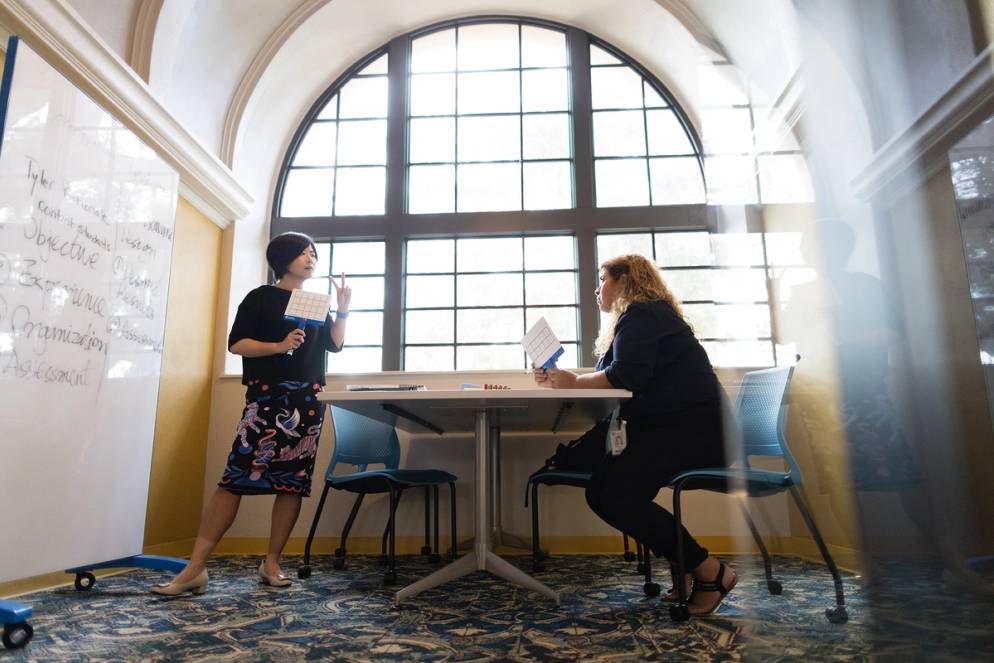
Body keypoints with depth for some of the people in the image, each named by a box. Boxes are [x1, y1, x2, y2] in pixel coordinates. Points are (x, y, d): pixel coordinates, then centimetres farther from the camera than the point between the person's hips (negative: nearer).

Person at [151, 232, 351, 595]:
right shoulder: (261, 297, 4)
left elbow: (334, 344, 14)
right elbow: (236, 343, -4)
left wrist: (343, 310, 2)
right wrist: (280, 346, -16)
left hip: (307, 401, 4)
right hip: (267, 398, -4)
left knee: (294, 483, 1)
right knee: (235, 479, -9)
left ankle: (271, 563, 12)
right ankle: (195, 568, -4)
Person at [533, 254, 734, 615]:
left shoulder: (640, 315, -8)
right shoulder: (645, 315, 25)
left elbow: (627, 376, -23)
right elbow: (618, 379, 16)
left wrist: (574, 382, -10)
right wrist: (561, 381, 7)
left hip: (690, 427, -11)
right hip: (668, 425, 11)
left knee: (616, 497, -21)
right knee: (600, 491, 1)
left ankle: (710, 572, -9)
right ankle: (683, 563, 3)